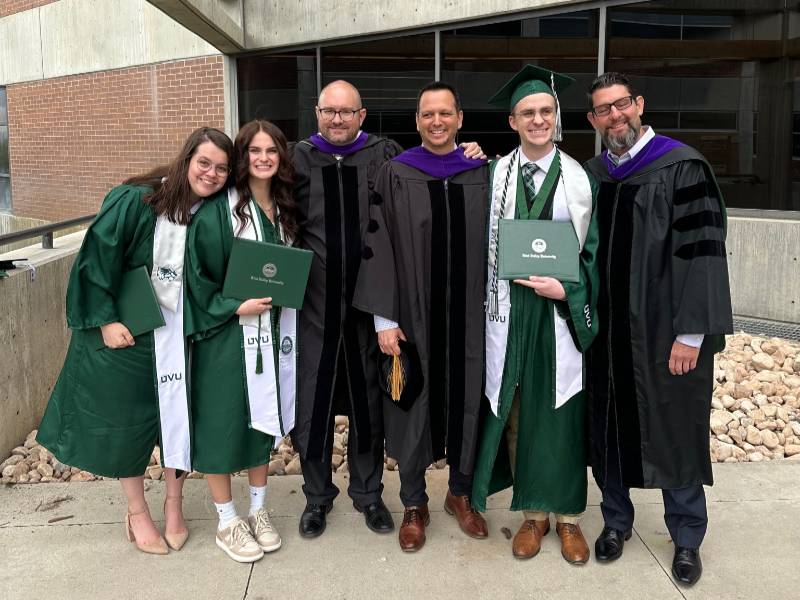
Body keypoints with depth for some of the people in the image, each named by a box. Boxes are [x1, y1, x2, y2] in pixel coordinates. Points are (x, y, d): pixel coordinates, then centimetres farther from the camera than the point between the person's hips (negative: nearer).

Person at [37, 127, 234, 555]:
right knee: (127, 418, 8)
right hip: (127, 330, -3)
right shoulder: (137, 200, -16)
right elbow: (98, 255, -15)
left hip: (181, 333, 3)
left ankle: (173, 504, 28)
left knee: (179, 415, 6)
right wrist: (105, 319, -17)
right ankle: (137, 512, 26)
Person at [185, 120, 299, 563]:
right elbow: (196, 276, -13)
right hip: (226, 332, -5)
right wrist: (236, 307, -20)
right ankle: (227, 522, 20)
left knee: (263, 419, 14)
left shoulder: (285, 209, 7)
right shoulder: (217, 211, -11)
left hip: (272, 332, 6)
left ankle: (258, 510, 29)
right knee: (224, 423, 3)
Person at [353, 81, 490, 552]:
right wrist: (384, 318, -10)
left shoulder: (483, 175, 4)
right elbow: (380, 248, -5)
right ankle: (414, 504, 24)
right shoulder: (396, 175, -2)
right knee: (413, 406, 8)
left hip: (468, 314, 2)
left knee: (467, 401, 11)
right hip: (414, 313, -2)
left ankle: (461, 493, 31)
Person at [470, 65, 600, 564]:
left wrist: (564, 289, -12)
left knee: (563, 413, 6)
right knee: (517, 412, 6)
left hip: (563, 311, -1)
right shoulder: (495, 176, 4)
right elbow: (485, 247, 6)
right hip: (511, 311, 1)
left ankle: (568, 515, 22)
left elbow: (594, 252, 0)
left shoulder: (580, 179, 1)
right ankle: (533, 512, 22)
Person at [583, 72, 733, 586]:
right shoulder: (590, 176, 7)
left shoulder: (682, 167, -8)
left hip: (664, 331, -4)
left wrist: (691, 333, -16)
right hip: (605, 331, 4)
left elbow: (702, 251, -13)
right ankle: (617, 520, 31)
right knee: (609, 428, 11)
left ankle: (687, 537, 26)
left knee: (674, 431, 7)